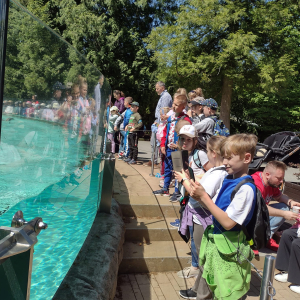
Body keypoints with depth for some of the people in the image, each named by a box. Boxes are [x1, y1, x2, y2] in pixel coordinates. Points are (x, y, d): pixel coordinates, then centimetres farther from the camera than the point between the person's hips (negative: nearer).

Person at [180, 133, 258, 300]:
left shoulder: (246, 188, -25)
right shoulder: (228, 180, 1)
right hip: (214, 236, 9)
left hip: (228, 245, -8)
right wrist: (200, 197, -11)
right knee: (206, 269, 31)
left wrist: (204, 197, -26)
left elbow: (228, 222, -27)